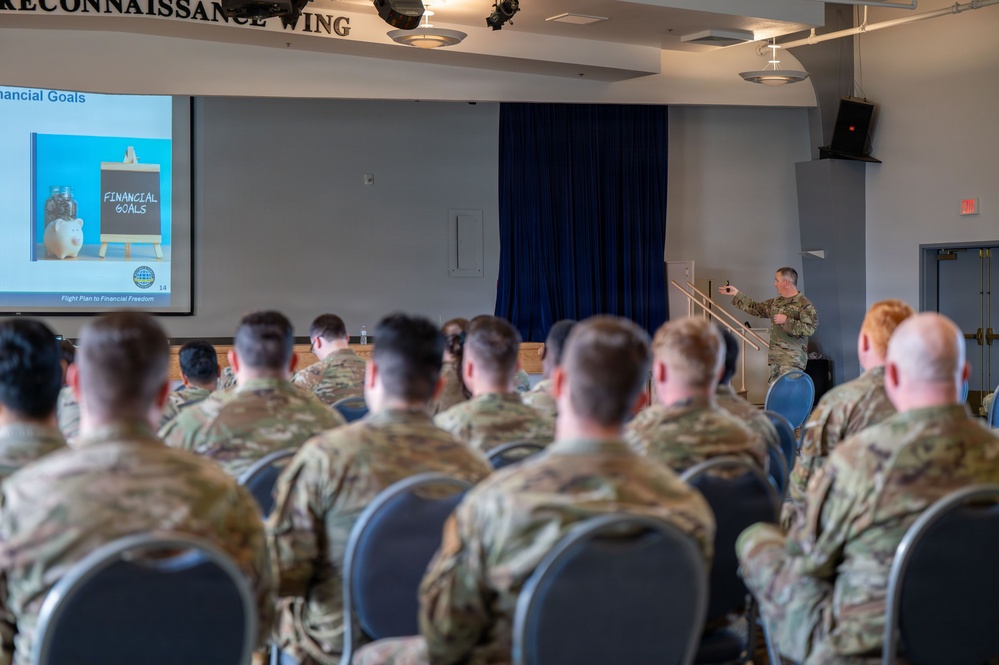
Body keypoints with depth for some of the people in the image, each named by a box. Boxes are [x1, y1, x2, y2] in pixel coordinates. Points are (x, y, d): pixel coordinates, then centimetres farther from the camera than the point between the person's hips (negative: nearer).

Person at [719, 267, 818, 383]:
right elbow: (756, 308, 28)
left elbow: (810, 329, -17)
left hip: (792, 360, -8)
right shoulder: (775, 302, 18)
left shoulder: (805, 305, -7)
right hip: (774, 357, 8)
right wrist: (736, 294, 27)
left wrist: (786, 321, -14)